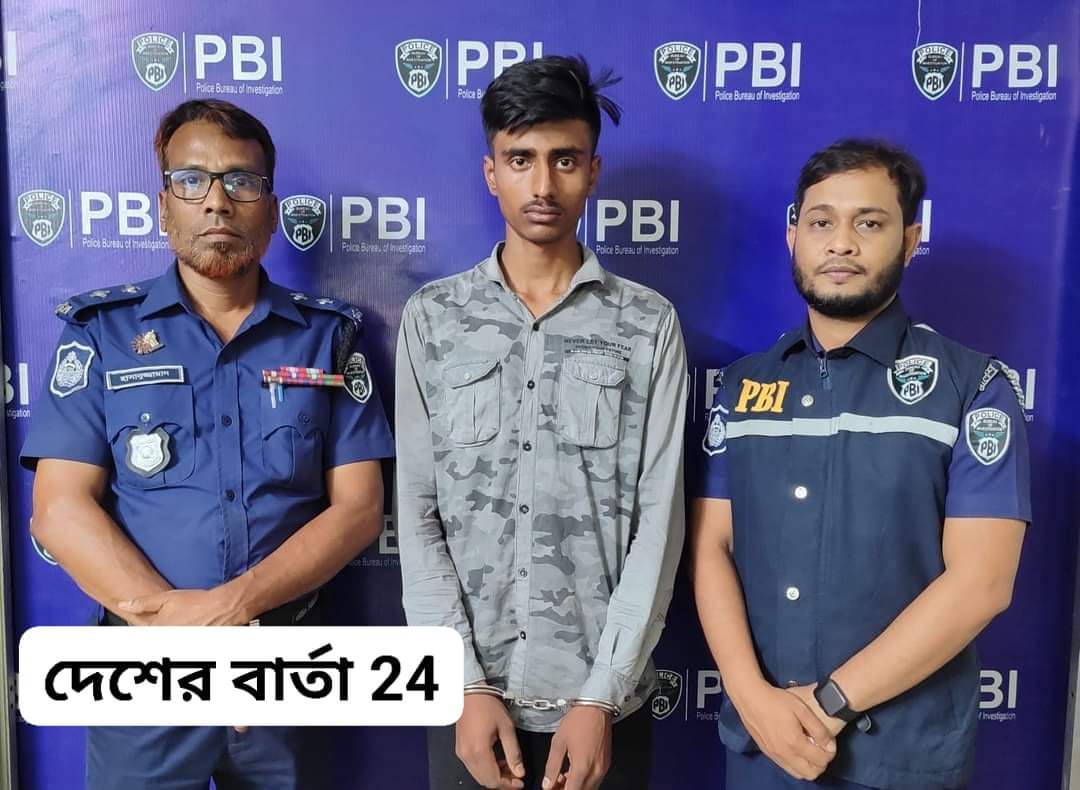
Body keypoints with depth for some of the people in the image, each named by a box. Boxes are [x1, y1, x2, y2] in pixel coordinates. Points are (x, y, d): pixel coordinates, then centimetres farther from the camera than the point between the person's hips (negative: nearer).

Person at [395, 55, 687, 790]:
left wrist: (601, 695, -10)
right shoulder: (432, 318, 0)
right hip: (473, 696, 1)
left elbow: (659, 522, -5)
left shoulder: (649, 325, -3)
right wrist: (465, 685, -8)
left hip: (602, 698, 0)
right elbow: (418, 515, -2)